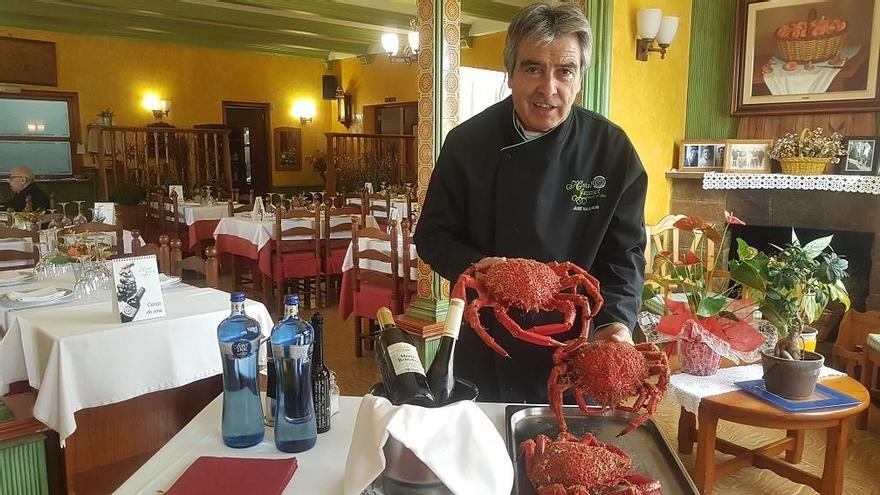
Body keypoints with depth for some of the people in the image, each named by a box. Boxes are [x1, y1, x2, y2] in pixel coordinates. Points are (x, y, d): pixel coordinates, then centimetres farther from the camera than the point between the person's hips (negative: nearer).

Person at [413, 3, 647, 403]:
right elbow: (433, 234, -3)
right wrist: (472, 266, -22)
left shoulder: (612, 150, -9)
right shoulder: (469, 142, -10)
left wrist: (614, 322, -21)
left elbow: (624, 253, -5)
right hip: (486, 347, 0)